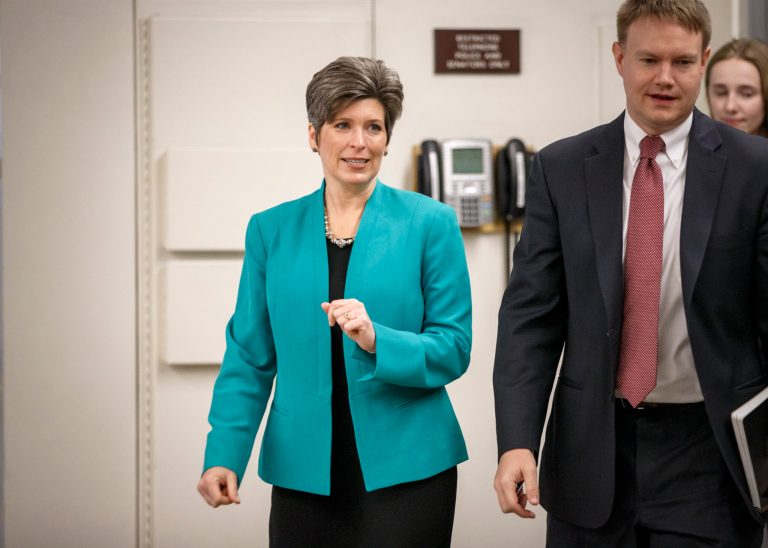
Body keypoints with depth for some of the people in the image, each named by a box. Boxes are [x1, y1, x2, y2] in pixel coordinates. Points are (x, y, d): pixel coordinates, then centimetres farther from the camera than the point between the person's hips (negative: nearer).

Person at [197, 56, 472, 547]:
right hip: (304, 473, 2)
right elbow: (249, 356, 7)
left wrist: (376, 341, -20)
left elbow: (454, 350, -3)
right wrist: (224, 455, -4)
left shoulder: (430, 224, -1)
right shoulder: (271, 230, 6)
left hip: (404, 470, -2)